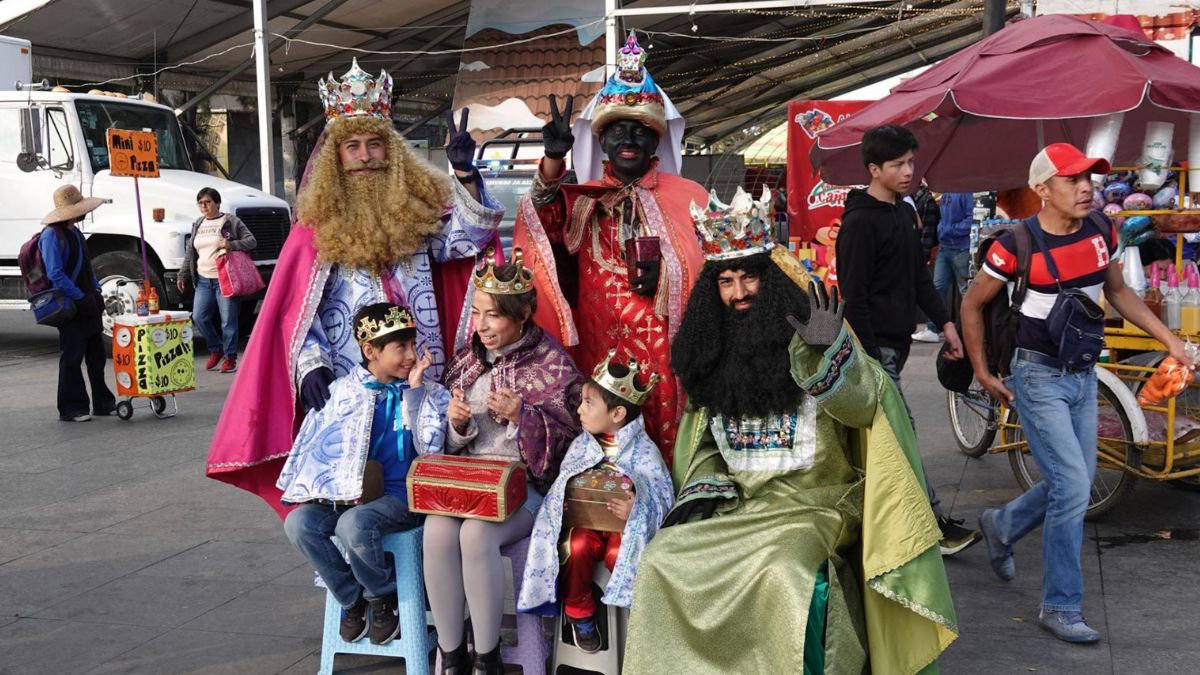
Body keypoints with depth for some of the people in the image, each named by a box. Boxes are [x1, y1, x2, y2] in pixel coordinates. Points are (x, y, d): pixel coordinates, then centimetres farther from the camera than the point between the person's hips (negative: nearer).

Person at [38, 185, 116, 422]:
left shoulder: (75, 233, 14)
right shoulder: (51, 235, -14)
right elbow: (55, 274, -19)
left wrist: (97, 292, 11)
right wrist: (80, 298, -17)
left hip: (87, 302, 9)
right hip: (69, 306, -8)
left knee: (97, 355, 12)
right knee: (72, 357, -2)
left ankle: (103, 403, 21)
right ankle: (71, 408, 6)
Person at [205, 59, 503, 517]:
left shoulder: (419, 204, 9)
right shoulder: (318, 224, 2)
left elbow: (467, 236, -3)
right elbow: (299, 310, 0)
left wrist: (465, 174, -14)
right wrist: (311, 367, -13)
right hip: (350, 386, -2)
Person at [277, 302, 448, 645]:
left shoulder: (429, 394, 1)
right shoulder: (341, 391, 6)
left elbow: (431, 449, -12)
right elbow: (314, 445, 11)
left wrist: (415, 391, -13)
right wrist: (313, 491, 1)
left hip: (399, 493, -3)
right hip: (347, 491, 4)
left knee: (354, 524, -33)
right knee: (298, 523, -22)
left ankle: (383, 597, -3)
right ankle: (352, 598, 0)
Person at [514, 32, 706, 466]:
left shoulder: (687, 198, 7)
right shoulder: (583, 199, 11)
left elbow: (712, 266, 6)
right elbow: (546, 219, -8)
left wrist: (666, 269, -12)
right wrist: (553, 159, -24)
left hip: (661, 344, -2)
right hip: (599, 344, 2)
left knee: (662, 439, -3)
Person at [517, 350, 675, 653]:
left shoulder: (644, 451, -10)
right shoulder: (581, 444, 4)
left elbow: (664, 499, -9)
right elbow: (562, 483, 14)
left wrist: (637, 510, -28)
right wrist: (560, 501, -9)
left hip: (626, 524, -3)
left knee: (618, 553, -34)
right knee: (576, 546, -29)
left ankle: (632, 607, -2)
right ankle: (579, 611, -3)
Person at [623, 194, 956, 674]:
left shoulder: (806, 334, -3)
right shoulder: (711, 353, 12)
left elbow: (862, 403, -16)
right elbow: (703, 440, 19)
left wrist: (830, 350, -33)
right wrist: (701, 490, 2)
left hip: (812, 504, -5)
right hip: (737, 508, 5)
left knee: (784, 575, -32)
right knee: (661, 560, -13)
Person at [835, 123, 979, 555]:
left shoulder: (904, 213, 14)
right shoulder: (860, 223, -14)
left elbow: (918, 277, 21)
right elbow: (853, 297, -16)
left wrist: (944, 322, 12)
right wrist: (870, 357, -19)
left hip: (897, 341, 9)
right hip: (875, 345, -9)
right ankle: (936, 524, -4)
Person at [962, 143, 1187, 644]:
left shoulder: (1100, 232, 0)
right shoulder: (1018, 244, -17)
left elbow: (1118, 292, 16)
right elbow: (972, 304, -5)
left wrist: (1169, 339, 8)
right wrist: (983, 374, -4)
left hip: (1083, 376, 7)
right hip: (1039, 378, -6)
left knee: (1071, 485, 14)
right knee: (1073, 488, -10)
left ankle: (1001, 526, 41)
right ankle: (1060, 607, 3)